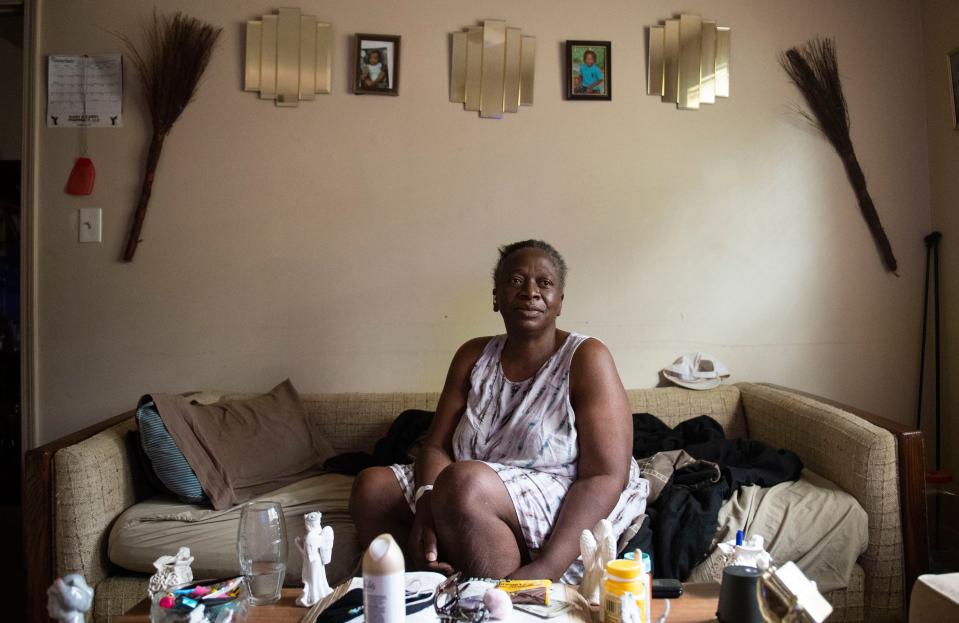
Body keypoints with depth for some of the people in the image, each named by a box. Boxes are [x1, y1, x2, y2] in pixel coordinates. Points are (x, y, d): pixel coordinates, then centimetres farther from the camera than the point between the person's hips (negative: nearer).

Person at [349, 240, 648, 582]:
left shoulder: (586, 358, -9)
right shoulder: (473, 356, 7)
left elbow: (606, 476, -16)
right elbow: (436, 447, 4)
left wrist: (546, 569, -27)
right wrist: (426, 508, -20)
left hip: (567, 512, -6)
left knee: (464, 482, -32)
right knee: (370, 487, -10)